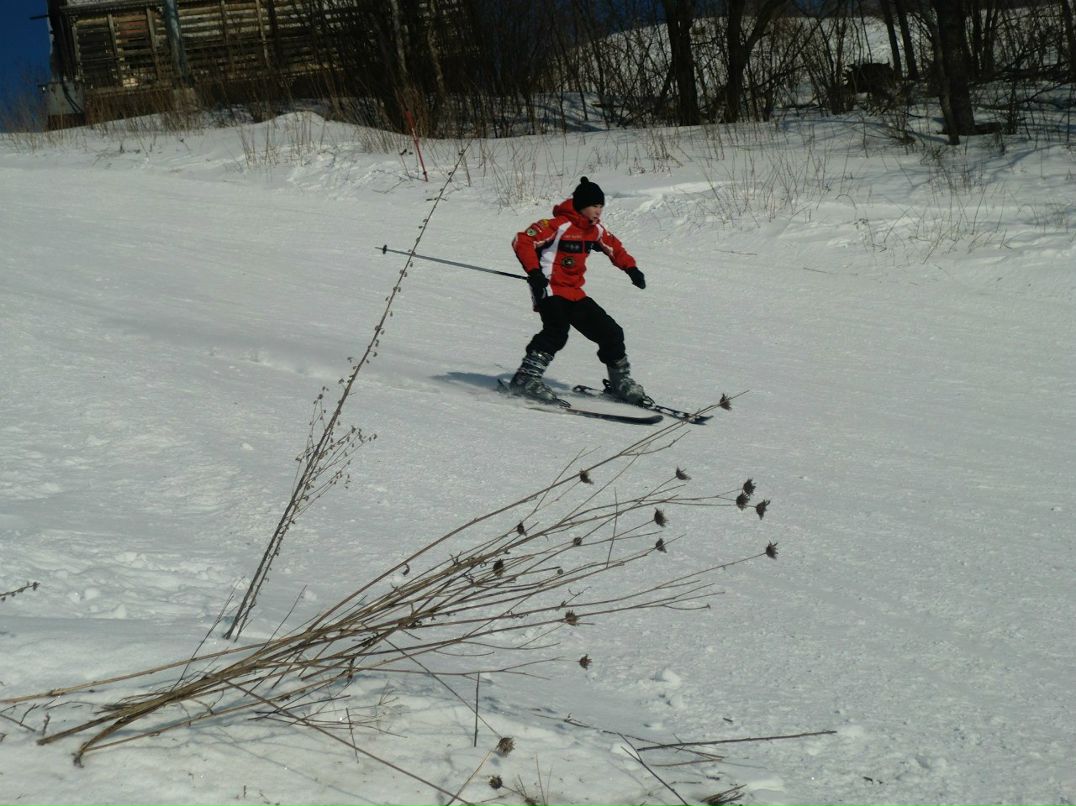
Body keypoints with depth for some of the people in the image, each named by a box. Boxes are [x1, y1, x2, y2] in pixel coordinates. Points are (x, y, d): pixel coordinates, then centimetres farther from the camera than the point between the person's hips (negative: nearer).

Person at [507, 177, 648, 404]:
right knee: (556, 332, -33)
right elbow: (521, 241, -19)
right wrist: (534, 272, -27)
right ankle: (526, 378, -32)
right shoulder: (558, 225, -15)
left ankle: (621, 380, 25)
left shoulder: (595, 229, 10)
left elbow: (614, 247, 31)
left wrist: (631, 269, 21)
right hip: (550, 290, -8)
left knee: (611, 333, 8)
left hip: (574, 294, 8)